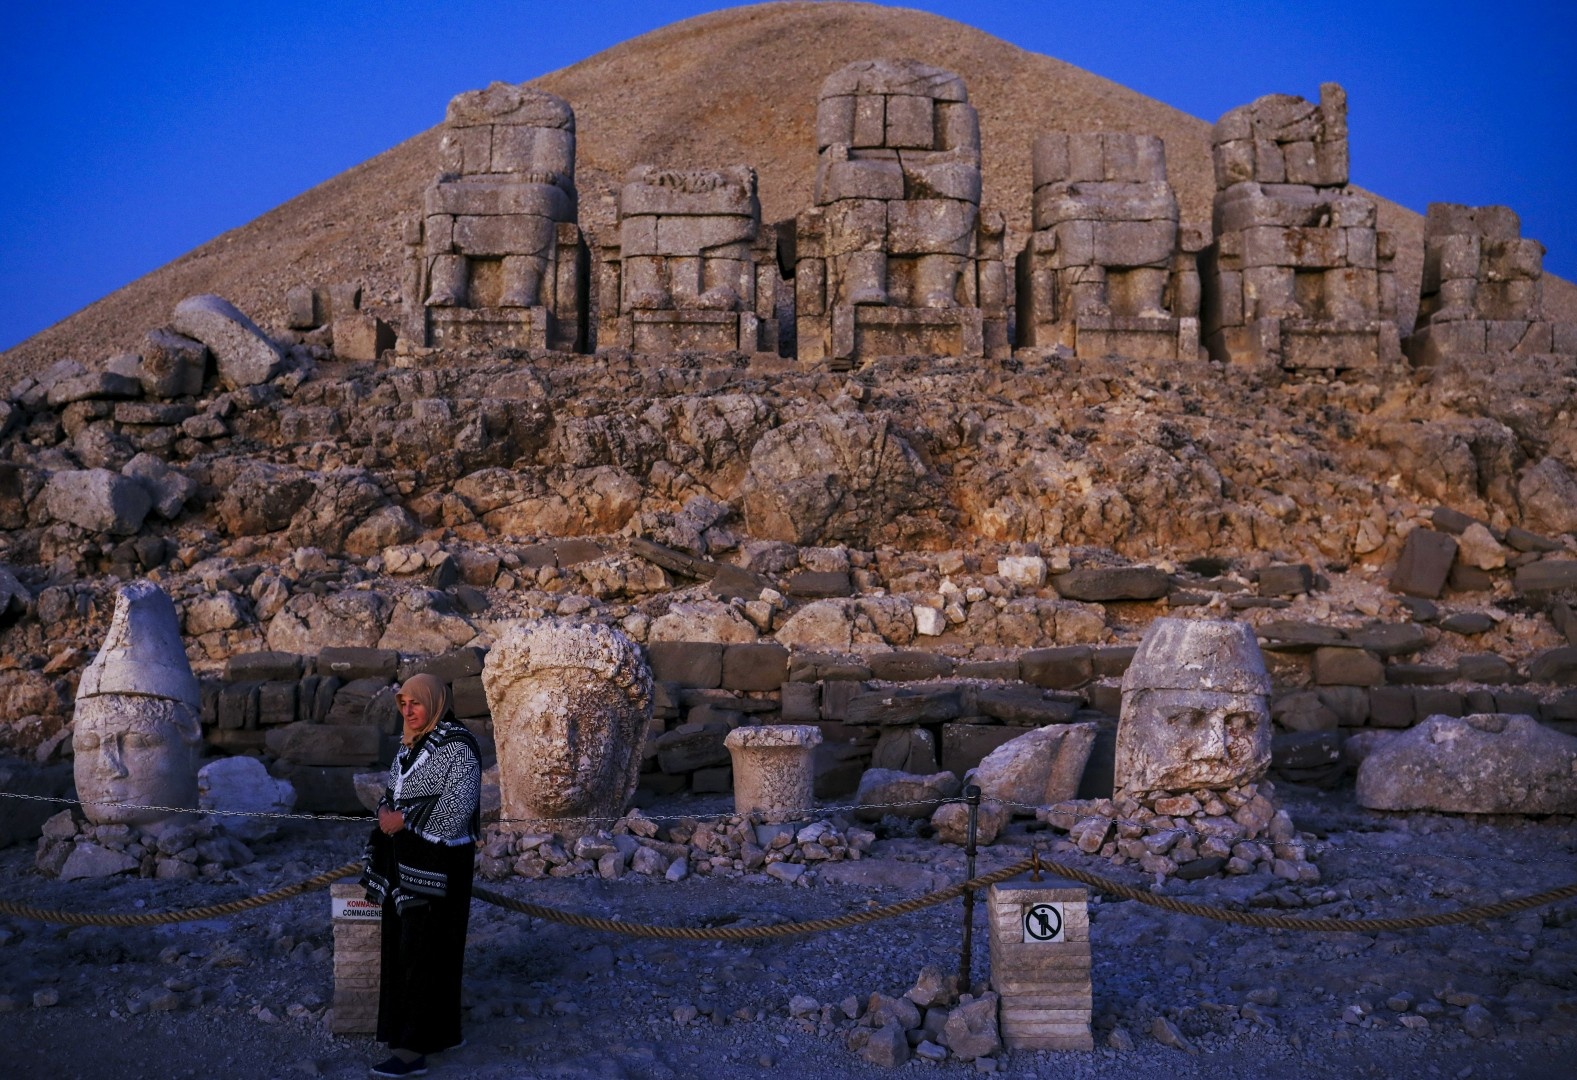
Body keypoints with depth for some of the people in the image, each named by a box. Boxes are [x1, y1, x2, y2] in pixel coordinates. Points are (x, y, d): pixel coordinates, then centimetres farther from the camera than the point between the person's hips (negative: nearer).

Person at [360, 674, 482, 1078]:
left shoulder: (457, 745, -14)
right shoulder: (410, 744, 12)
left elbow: (457, 804, -20)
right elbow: (395, 790, 19)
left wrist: (405, 820, -17)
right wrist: (386, 811, -3)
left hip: (438, 863, -9)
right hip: (406, 859, 9)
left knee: (422, 948, -7)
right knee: (401, 943, 11)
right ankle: (443, 1031, 22)